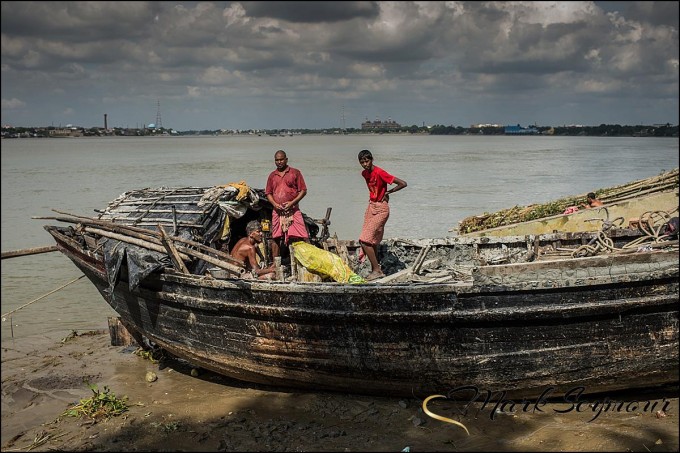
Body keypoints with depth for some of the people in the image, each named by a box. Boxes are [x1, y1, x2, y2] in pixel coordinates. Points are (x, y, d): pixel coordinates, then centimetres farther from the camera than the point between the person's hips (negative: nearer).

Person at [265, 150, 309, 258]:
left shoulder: (295, 172, 4)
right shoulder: (272, 175, 15)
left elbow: (303, 190, 1)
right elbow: (268, 193, 16)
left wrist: (292, 202, -11)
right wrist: (275, 204, -4)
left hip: (293, 210, -4)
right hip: (277, 211, 4)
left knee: (301, 237, -12)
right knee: (275, 238, 7)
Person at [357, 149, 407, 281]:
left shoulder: (380, 173, -20)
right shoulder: (364, 173, 5)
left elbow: (403, 183, -22)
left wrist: (388, 192, -10)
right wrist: (373, 196, 11)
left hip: (380, 209, -8)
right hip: (371, 206, 8)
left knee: (365, 240, -14)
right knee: (372, 241, 10)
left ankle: (377, 270, -7)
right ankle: (375, 270, 18)